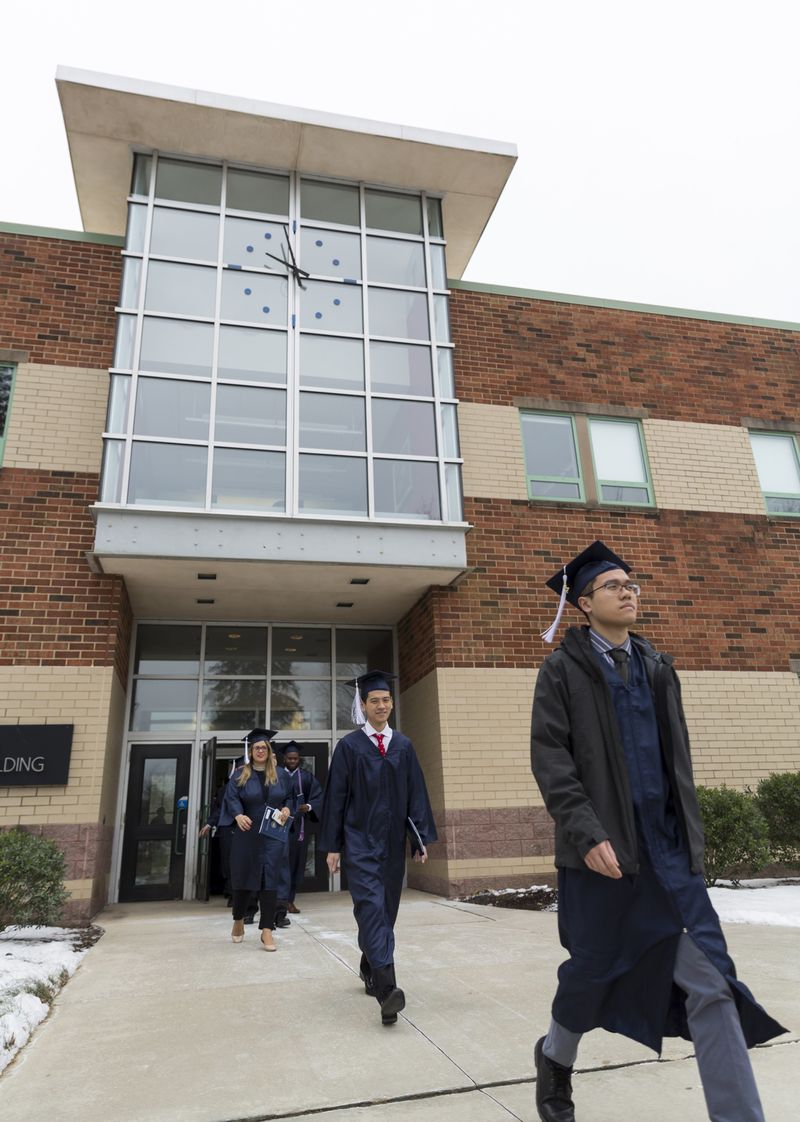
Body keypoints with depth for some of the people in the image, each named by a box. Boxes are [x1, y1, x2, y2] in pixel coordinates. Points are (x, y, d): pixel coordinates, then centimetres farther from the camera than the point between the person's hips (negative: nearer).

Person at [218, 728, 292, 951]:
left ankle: (267, 931, -3)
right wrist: (238, 815, -27)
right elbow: (231, 798, -8)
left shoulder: (280, 774, 7)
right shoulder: (239, 775, 2)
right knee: (244, 877, 10)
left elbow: (289, 797, 13)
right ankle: (238, 920, 35)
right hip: (246, 834, 0)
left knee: (269, 879, -6)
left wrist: (286, 809, -8)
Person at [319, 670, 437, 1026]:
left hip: (392, 841, 4)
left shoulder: (403, 745, 6)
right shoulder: (349, 746, -3)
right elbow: (335, 797, -2)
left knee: (386, 909, 12)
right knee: (371, 907, -15)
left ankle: (369, 968, 33)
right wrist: (332, 846, -4)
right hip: (360, 841, -4)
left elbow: (416, 793, 6)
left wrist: (421, 839, 0)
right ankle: (386, 987, -18)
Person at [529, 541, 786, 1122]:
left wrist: (691, 831, 14)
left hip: (667, 845, 4)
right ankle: (555, 1057, 40)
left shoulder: (658, 668, 11)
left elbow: (678, 757, 16)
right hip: (601, 845, -4)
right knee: (594, 967, 11)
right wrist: (586, 833, -20)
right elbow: (549, 756, -12)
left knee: (710, 982, -4)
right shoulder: (563, 670, -5)